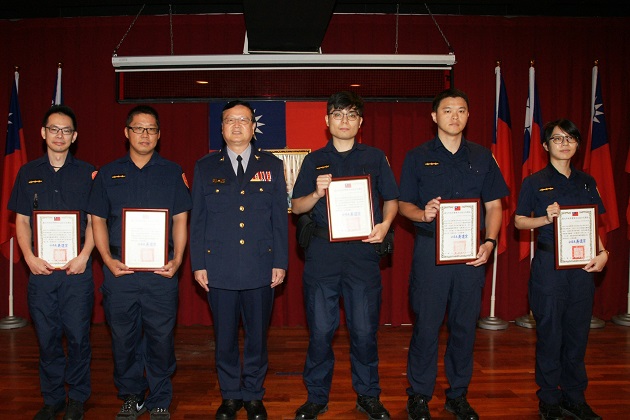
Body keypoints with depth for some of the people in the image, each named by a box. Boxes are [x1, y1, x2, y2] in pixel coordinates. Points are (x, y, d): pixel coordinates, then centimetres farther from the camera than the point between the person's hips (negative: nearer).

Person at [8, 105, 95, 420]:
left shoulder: (86, 173, 5)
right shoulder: (28, 173, 10)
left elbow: (94, 221, 3)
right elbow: (21, 221, 9)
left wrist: (83, 257, -9)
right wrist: (30, 258, -5)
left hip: (77, 268, -2)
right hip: (41, 268, 2)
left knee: (78, 335, 2)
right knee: (47, 337, 8)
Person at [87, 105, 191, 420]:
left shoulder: (172, 172, 7)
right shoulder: (108, 173, 10)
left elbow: (180, 220, 5)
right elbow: (98, 220, 9)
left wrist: (177, 260, -7)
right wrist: (108, 260, -4)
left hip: (161, 271, -1)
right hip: (119, 269, 1)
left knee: (161, 337, 4)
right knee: (123, 338, 10)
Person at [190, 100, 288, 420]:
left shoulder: (271, 165, 7)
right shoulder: (205, 167, 7)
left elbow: (280, 217, 5)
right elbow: (197, 219, 7)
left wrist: (280, 262, 0)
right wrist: (198, 264, 1)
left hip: (261, 267, 0)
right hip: (219, 268, 0)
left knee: (257, 335, 9)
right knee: (225, 336, 10)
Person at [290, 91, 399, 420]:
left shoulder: (375, 158, 11)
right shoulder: (314, 160, 11)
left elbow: (391, 199, 11)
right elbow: (296, 207, 8)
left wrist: (385, 224, -9)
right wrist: (317, 193, -11)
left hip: (362, 252, 0)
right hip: (322, 253, 1)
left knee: (364, 329, 4)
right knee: (320, 329, 6)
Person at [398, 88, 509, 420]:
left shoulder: (482, 157, 11)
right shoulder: (418, 157, 4)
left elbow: (493, 206, 10)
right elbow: (404, 205, 4)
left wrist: (489, 241, -5)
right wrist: (422, 214, -17)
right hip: (430, 250, -2)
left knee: (465, 325, 9)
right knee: (426, 324, 0)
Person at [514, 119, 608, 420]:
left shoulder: (586, 182, 12)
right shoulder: (535, 182, 0)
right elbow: (519, 221, 0)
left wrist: (602, 252, 0)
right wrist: (546, 219, -16)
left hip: (582, 265, 4)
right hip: (548, 265, -4)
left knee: (578, 332, 9)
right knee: (550, 332, 2)